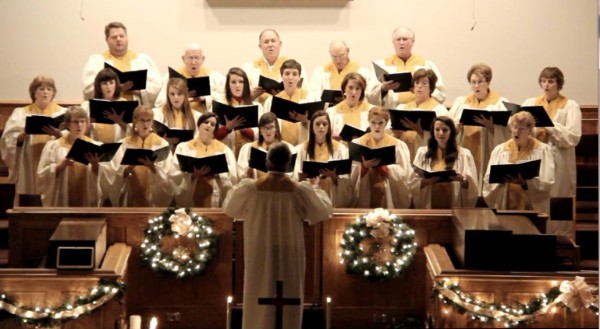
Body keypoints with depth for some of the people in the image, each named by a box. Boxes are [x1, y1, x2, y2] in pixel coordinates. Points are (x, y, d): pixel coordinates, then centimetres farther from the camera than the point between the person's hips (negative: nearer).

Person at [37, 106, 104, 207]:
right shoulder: (54, 146, 4)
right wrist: (59, 166, -19)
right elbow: (42, 175, -2)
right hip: (61, 202, -1)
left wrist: (95, 165, -22)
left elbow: (103, 177, -2)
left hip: (87, 202, 1)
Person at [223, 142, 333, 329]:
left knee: (259, 303, 9)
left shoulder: (250, 188, -11)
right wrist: (316, 191, 22)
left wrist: (239, 187, 26)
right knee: (288, 302, 9)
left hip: (260, 255, 0)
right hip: (289, 256, 0)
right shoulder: (300, 190, -11)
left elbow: (229, 208, 8)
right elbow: (325, 211, 5)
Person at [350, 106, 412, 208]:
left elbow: (403, 172, -6)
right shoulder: (357, 143, 5)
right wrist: (364, 166, -22)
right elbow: (351, 173, -3)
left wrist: (381, 165, -17)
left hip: (391, 198, 0)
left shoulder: (398, 144, 5)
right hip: (365, 198, 0)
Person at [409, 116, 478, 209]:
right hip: (429, 207, 1)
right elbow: (412, 183, 3)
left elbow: (472, 188, -1)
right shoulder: (423, 152, 9)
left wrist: (463, 180, -21)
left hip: (454, 208, -1)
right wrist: (425, 181, -16)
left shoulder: (464, 154, 5)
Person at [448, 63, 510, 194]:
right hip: (465, 152, 3)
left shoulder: (500, 103, 4)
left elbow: (504, 132, -6)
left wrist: (490, 125, -22)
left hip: (488, 155, -3)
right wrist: (458, 125, -13)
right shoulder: (461, 101, 16)